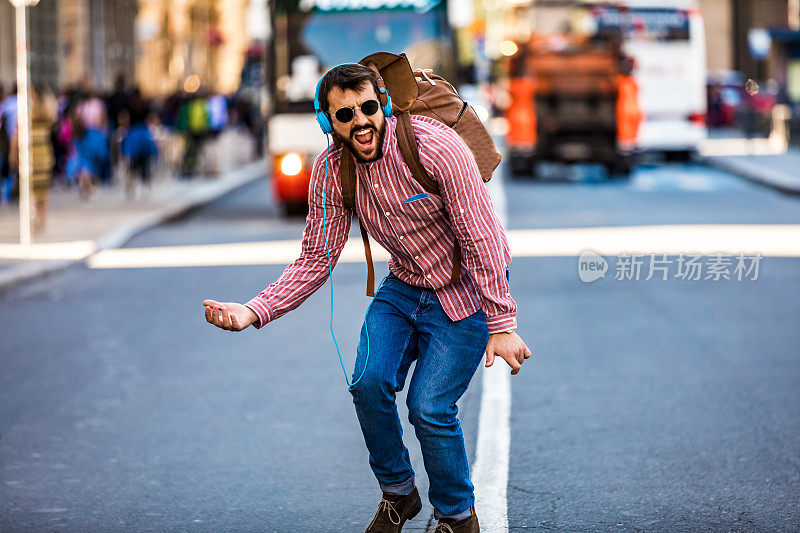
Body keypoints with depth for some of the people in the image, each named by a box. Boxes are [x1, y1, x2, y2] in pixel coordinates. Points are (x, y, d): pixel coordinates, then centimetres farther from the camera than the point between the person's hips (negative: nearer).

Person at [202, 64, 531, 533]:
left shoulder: (434, 147, -28)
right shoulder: (331, 170, -10)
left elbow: (482, 240, -24)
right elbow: (315, 260, -4)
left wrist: (502, 325, -26)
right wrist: (255, 311, -18)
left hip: (465, 292, -5)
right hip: (403, 288, 5)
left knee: (429, 407, -13)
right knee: (369, 381, -15)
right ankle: (398, 493, 11)